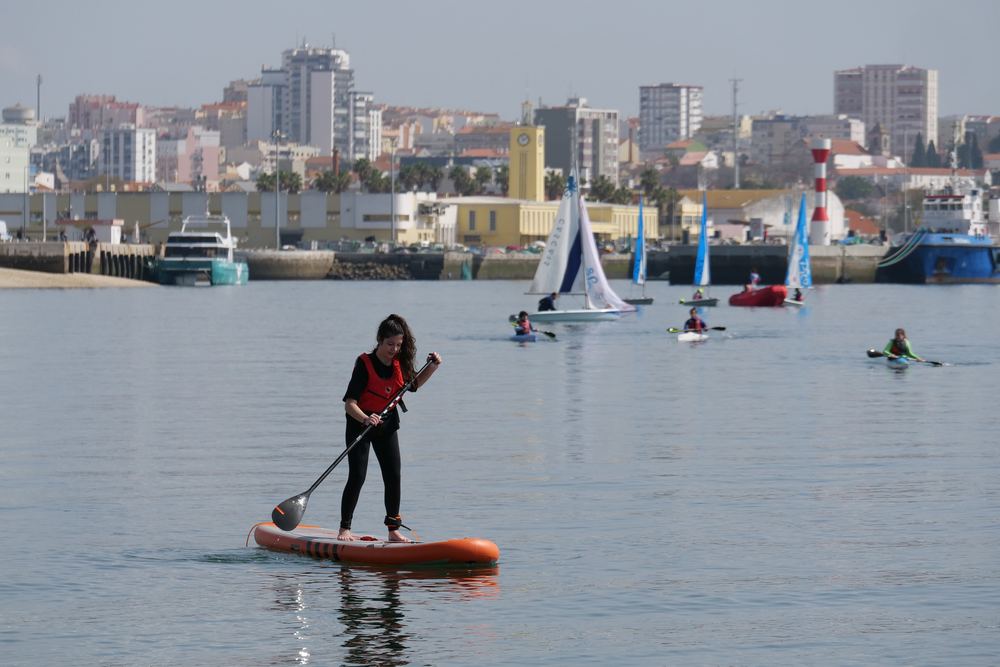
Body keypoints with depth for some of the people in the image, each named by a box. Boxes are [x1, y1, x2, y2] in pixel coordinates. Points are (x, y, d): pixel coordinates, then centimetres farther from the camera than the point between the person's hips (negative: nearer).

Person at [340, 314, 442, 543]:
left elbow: (413, 385, 18)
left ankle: (394, 530, 10)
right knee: (357, 477, -10)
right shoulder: (365, 364, -22)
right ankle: (344, 528, 0)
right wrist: (365, 419, -44)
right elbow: (349, 403, -26)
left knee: (393, 477, 1)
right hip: (360, 423, -5)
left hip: (387, 424, 5)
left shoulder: (400, 364, -4)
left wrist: (433, 367, 4)